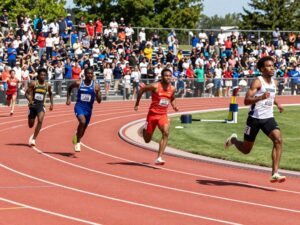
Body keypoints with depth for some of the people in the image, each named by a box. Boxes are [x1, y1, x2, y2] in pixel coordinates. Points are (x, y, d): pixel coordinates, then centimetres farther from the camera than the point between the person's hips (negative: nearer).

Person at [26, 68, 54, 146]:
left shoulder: (48, 85, 0)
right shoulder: (33, 83, -8)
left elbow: (50, 94, 19)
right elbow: (27, 93, -7)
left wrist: (51, 103, 10)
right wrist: (30, 100, -24)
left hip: (41, 105, 1)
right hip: (33, 105, -1)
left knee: (40, 120, -24)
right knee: (30, 125, 7)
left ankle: (33, 139, -16)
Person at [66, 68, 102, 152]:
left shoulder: (96, 86, -5)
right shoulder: (78, 83, -5)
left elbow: (99, 101, -5)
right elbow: (70, 88, 16)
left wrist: (97, 93, -23)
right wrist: (68, 98, 7)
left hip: (88, 109, 3)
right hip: (79, 106, -3)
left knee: (83, 129, 15)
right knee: (82, 121, -30)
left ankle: (77, 138, 48)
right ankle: (77, 142, -16)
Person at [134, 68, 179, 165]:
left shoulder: (172, 89, 1)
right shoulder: (155, 86, -14)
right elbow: (141, 90, -2)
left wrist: (174, 106, 4)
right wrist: (137, 104, 1)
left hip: (163, 115, 3)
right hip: (153, 114, -3)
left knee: (166, 133, -25)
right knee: (147, 140, 7)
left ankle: (159, 158, -24)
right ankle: (145, 129, 47)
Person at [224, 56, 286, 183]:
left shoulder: (274, 83, 9)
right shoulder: (258, 82, -13)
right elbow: (246, 101, -22)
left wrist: (277, 104, 20)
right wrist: (261, 98, -36)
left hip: (268, 118, 5)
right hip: (255, 118, -5)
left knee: (278, 140, -21)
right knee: (246, 150, 8)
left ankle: (275, 173, -24)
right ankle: (233, 140, 44)